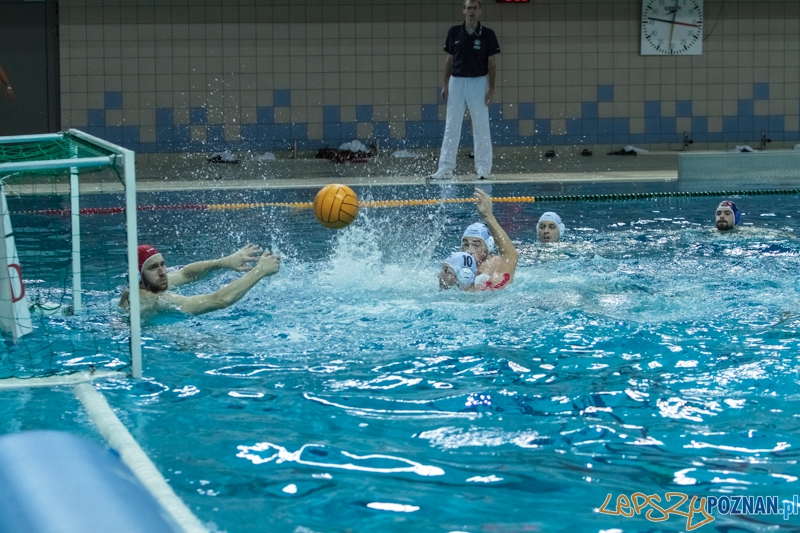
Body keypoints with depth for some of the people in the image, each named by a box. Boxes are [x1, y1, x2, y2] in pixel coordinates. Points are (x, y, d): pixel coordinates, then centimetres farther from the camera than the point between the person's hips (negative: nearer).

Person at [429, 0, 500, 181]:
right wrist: (445, 84, 5)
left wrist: (491, 88, -8)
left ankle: (483, 168, 5)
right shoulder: (454, 32, 4)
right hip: (456, 81, 2)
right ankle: (446, 168, 6)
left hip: (478, 82, -2)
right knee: (451, 127, 4)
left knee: (481, 127, 0)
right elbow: (449, 59, 9)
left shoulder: (487, 35, -3)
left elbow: (492, 63, -1)